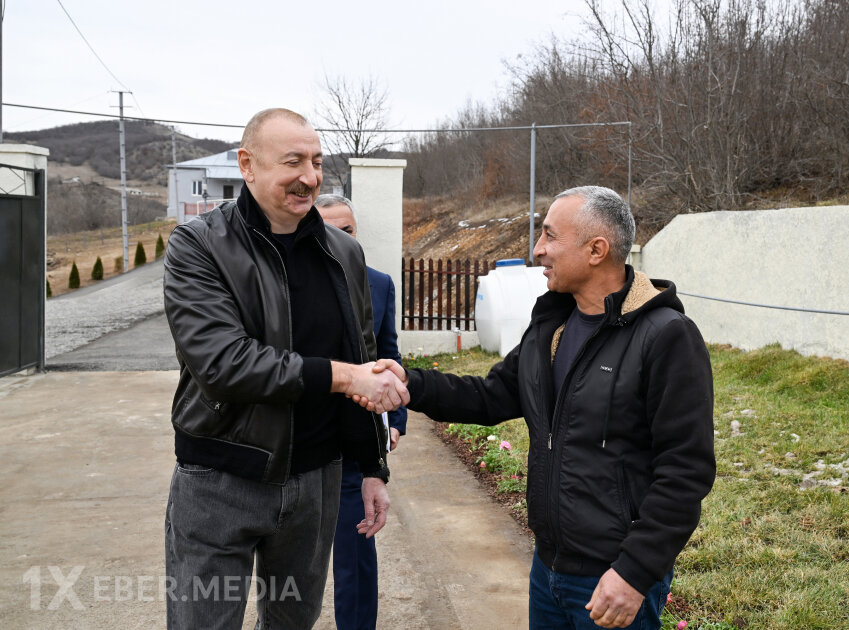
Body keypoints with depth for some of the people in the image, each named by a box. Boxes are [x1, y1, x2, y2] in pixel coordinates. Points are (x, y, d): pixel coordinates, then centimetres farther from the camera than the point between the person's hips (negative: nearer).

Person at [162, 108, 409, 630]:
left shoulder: (344, 254, 5)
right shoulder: (198, 246, -10)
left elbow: (364, 364, 12)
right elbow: (220, 361, -24)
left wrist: (374, 469, 11)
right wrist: (338, 376, -24)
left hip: (316, 480, 5)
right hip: (220, 484, -4)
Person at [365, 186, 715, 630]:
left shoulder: (666, 337, -18)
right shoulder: (551, 324, 7)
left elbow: (686, 470, -19)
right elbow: (493, 397, 11)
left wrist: (636, 574, -20)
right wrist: (411, 386, -4)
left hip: (618, 578, -7)